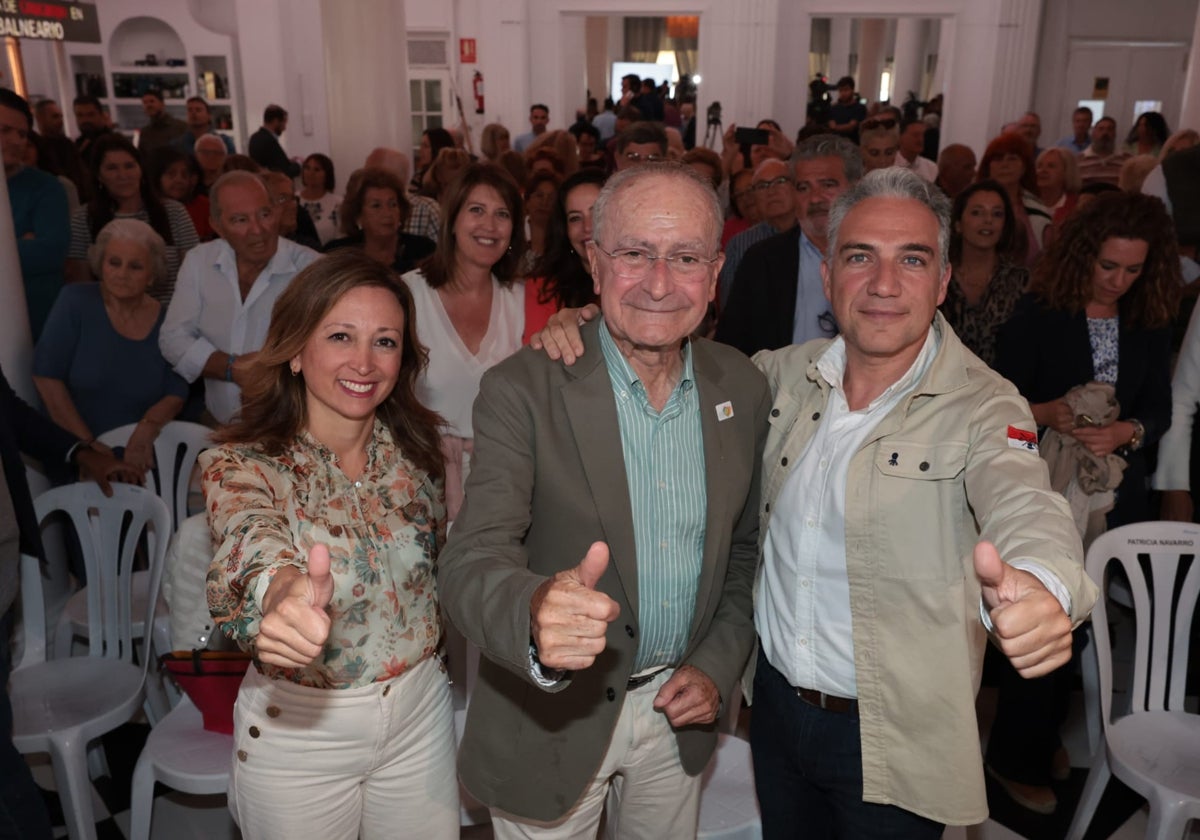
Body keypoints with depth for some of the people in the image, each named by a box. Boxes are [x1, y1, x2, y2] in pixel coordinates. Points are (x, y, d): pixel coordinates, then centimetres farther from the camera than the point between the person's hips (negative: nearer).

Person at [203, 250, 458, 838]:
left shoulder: (415, 446, -5)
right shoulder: (240, 464, -18)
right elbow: (254, 546, -40)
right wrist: (287, 593, -61)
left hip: (421, 714, 4)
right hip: (299, 730, -3)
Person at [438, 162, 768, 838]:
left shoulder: (743, 388, -5)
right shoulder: (524, 390, -19)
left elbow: (746, 547, 6)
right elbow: (471, 560, -27)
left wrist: (719, 666, -3)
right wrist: (536, 613, -48)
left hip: (679, 710, 4)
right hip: (551, 721, -3)